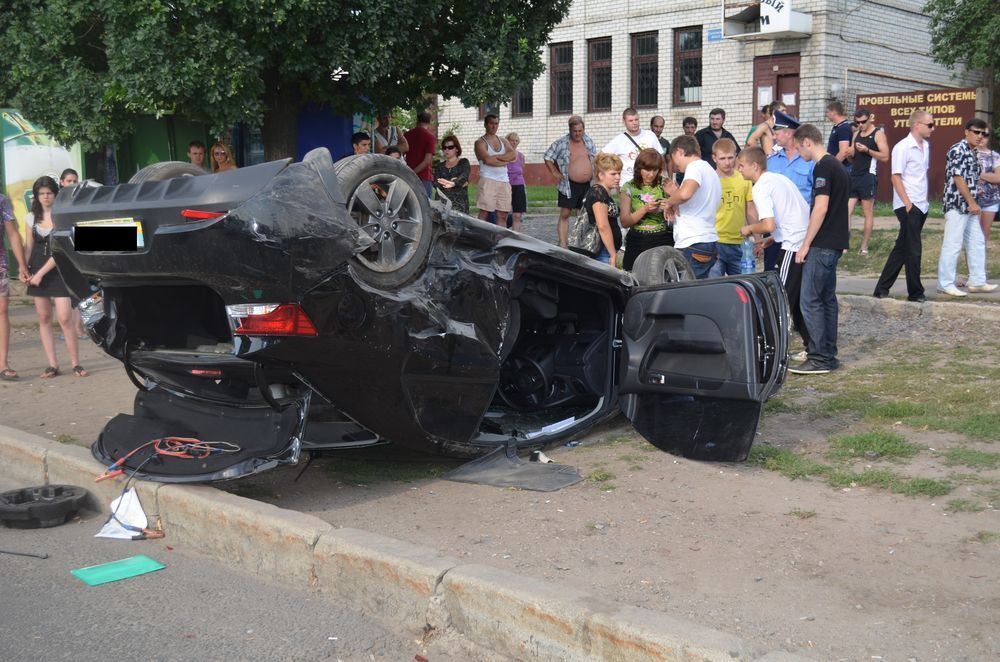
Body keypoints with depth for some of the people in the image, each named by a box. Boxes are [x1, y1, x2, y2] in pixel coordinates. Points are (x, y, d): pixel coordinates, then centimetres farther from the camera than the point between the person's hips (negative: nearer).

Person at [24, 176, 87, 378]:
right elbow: (29, 247, 15)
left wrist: (41, 273, -15)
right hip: (37, 271, 5)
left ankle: (76, 363, -1)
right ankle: (52, 365, 9)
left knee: (65, 318, -11)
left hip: (58, 270, -5)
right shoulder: (32, 218, 8)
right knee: (44, 318, 4)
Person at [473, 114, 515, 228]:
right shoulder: (480, 142, 1)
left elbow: (513, 155, 2)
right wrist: (505, 160, -4)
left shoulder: (503, 141, 19)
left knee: (503, 215, 4)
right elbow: (487, 160, -15)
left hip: (504, 181, 6)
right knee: (484, 213, -9)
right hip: (488, 180, -6)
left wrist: (495, 157, -9)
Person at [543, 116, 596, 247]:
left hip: (588, 185, 5)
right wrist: (555, 173, -7)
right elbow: (547, 157, -2)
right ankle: (562, 244, -6)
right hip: (569, 185, -4)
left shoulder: (588, 141, 8)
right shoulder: (562, 143, -7)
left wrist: (595, 175, 12)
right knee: (565, 214, -7)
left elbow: (595, 159, 21)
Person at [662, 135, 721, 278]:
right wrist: (675, 193, 22)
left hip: (692, 246, -10)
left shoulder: (695, 167, -8)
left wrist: (669, 202, -11)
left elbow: (685, 194, -29)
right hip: (709, 242, 10)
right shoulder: (710, 170, 23)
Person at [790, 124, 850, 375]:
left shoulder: (823, 167, -14)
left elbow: (821, 208, -20)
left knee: (810, 300, -8)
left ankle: (819, 358, -7)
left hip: (822, 244, -10)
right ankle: (828, 356, 16)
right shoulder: (838, 166, 16)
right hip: (835, 243, 10)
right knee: (827, 299, 12)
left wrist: (806, 244, -17)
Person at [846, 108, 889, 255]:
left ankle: (864, 247, 5)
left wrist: (867, 150, -21)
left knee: (868, 213, 2)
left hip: (867, 177, -6)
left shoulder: (878, 134, -5)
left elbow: (885, 157, -12)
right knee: (846, 211, -3)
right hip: (853, 176, 6)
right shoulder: (856, 133, 15)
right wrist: (850, 153, -1)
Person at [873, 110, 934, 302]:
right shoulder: (902, 147, -11)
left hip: (921, 206, 8)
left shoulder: (926, 146, 13)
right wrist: (908, 203, -18)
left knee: (901, 249, 11)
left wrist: (924, 200, 14)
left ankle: (882, 289, 17)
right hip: (908, 206, -8)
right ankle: (915, 292, 6)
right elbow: (896, 177, -13)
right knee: (913, 251, -4)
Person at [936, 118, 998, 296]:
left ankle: (977, 281, 20)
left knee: (977, 243, 13)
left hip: (969, 206, 10)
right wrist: (972, 202, -17)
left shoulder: (973, 152, 15)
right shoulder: (958, 150, -13)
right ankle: (945, 284, -1)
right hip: (957, 205, -10)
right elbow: (958, 178, -18)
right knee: (952, 245, -6)